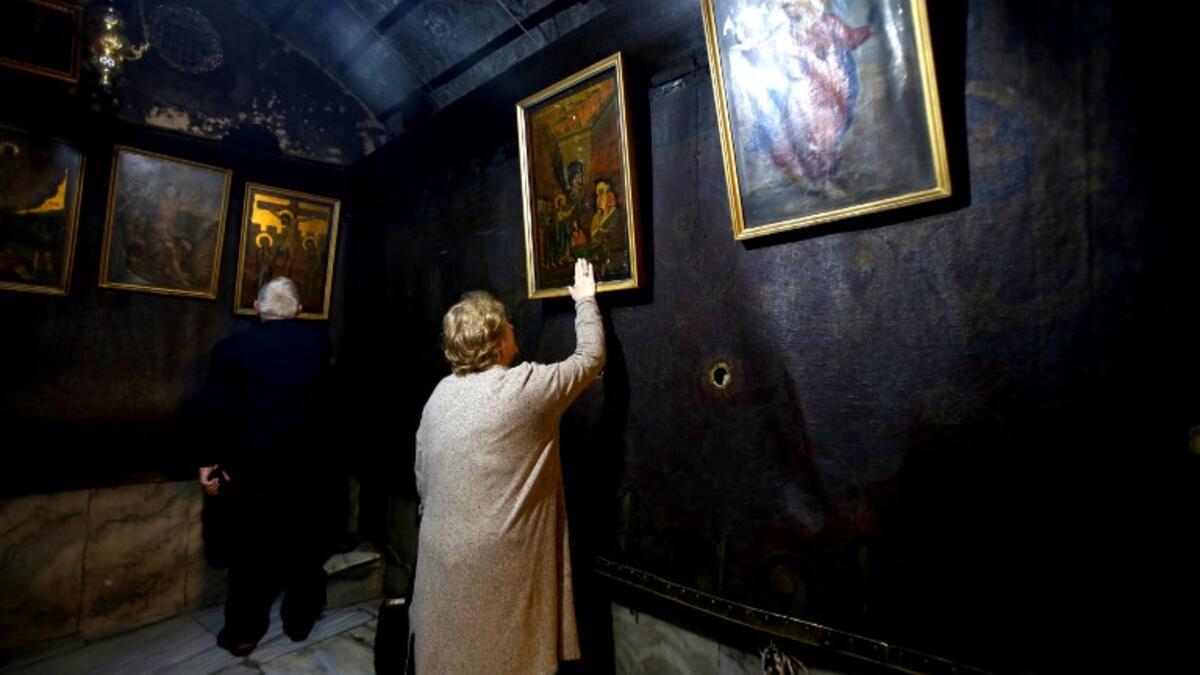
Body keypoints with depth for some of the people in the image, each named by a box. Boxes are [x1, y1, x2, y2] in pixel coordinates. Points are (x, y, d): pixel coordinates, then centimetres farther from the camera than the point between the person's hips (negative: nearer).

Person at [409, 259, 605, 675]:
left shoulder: (440, 394, 2)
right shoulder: (526, 386, -17)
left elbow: (422, 478, 10)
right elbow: (591, 358, -3)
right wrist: (585, 300, 10)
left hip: (442, 554, 6)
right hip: (497, 560, -6)